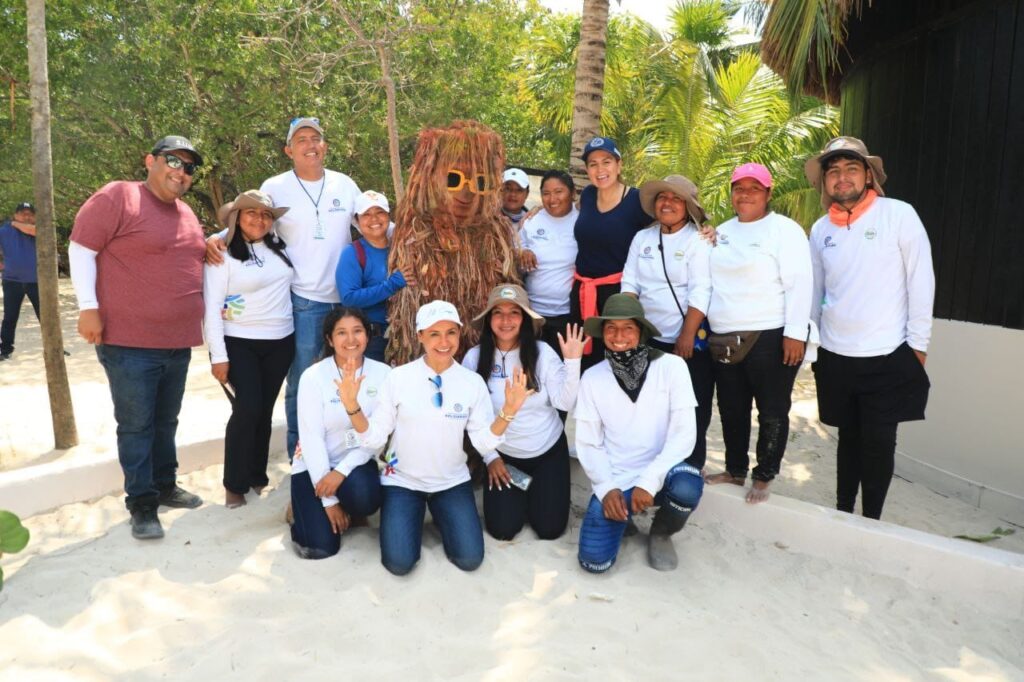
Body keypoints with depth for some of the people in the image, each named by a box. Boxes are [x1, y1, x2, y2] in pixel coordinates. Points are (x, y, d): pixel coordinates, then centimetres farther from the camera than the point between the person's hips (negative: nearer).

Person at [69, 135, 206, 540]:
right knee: (136, 426, 2)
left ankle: (165, 486, 31)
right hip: (129, 342, -7)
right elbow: (81, 248, -10)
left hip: (178, 342, 7)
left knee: (166, 422, 17)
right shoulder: (118, 197, -8)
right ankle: (141, 504, 13)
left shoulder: (187, 214, 15)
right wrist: (88, 308, -13)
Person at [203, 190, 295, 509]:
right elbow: (212, 307, -12)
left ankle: (257, 476, 25)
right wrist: (218, 355, -16)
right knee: (247, 410, -10)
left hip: (280, 342, 5)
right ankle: (235, 484, 7)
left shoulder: (278, 246, 7)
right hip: (239, 344, -5)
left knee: (264, 411, 12)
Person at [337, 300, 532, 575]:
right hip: (403, 480, -1)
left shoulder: (473, 382, -9)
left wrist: (508, 411, -25)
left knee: (470, 559, -6)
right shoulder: (398, 377, -14)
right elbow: (374, 438, -11)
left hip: (452, 481, 2)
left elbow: (484, 442, -10)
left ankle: (440, 513, 25)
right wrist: (352, 407, -27)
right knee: (399, 563, -12)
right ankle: (413, 515, 22)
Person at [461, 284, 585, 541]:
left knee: (550, 529, -1)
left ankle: (534, 490, 31)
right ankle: (518, 494, 28)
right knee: (502, 529, -4)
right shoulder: (474, 357, -12)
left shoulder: (542, 352, -13)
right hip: (502, 454, 0)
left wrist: (573, 362, -27)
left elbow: (565, 403, -16)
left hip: (549, 450, 0)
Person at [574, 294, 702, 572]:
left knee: (687, 487, -35)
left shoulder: (671, 366, -9)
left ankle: (661, 533, 2)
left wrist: (649, 481, -23)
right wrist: (607, 488, -15)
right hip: (615, 482, 1)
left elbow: (684, 434, -13)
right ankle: (623, 511, 18)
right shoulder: (592, 378, -3)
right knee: (594, 560, -16)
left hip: (660, 474, 0)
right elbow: (588, 444, 0)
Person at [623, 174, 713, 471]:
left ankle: (690, 468, 17)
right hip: (650, 339, 5)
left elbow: (701, 292, -13)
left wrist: (687, 336, -19)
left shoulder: (698, 239, -6)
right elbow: (630, 283, 7)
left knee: (691, 410, 2)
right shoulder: (642, 238, 11)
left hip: (691, 340, -5)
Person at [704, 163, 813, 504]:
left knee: (772, 412, 5)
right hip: (724, 339, 7)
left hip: (770, 337, -6)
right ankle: (735, 470, 30)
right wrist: (702, 324, 12)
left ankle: (763, 478, 19)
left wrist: (795, 333, -19)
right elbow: (711, 280, 22)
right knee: (731, 409, 15)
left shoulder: (784, 230, -6)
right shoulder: (723, 231, 15)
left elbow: (798, 284, -13)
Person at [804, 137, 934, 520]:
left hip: (886, 358, -3)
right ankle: (842, 512, 28)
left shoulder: (899, 215, -6)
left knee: (878, 443, 4)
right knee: (849, 437, 15)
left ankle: (871, 520, 19)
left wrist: (917, 344, -7)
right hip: (835, 357, 3)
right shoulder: (821, 229, 5)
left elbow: (921, 282, -6)